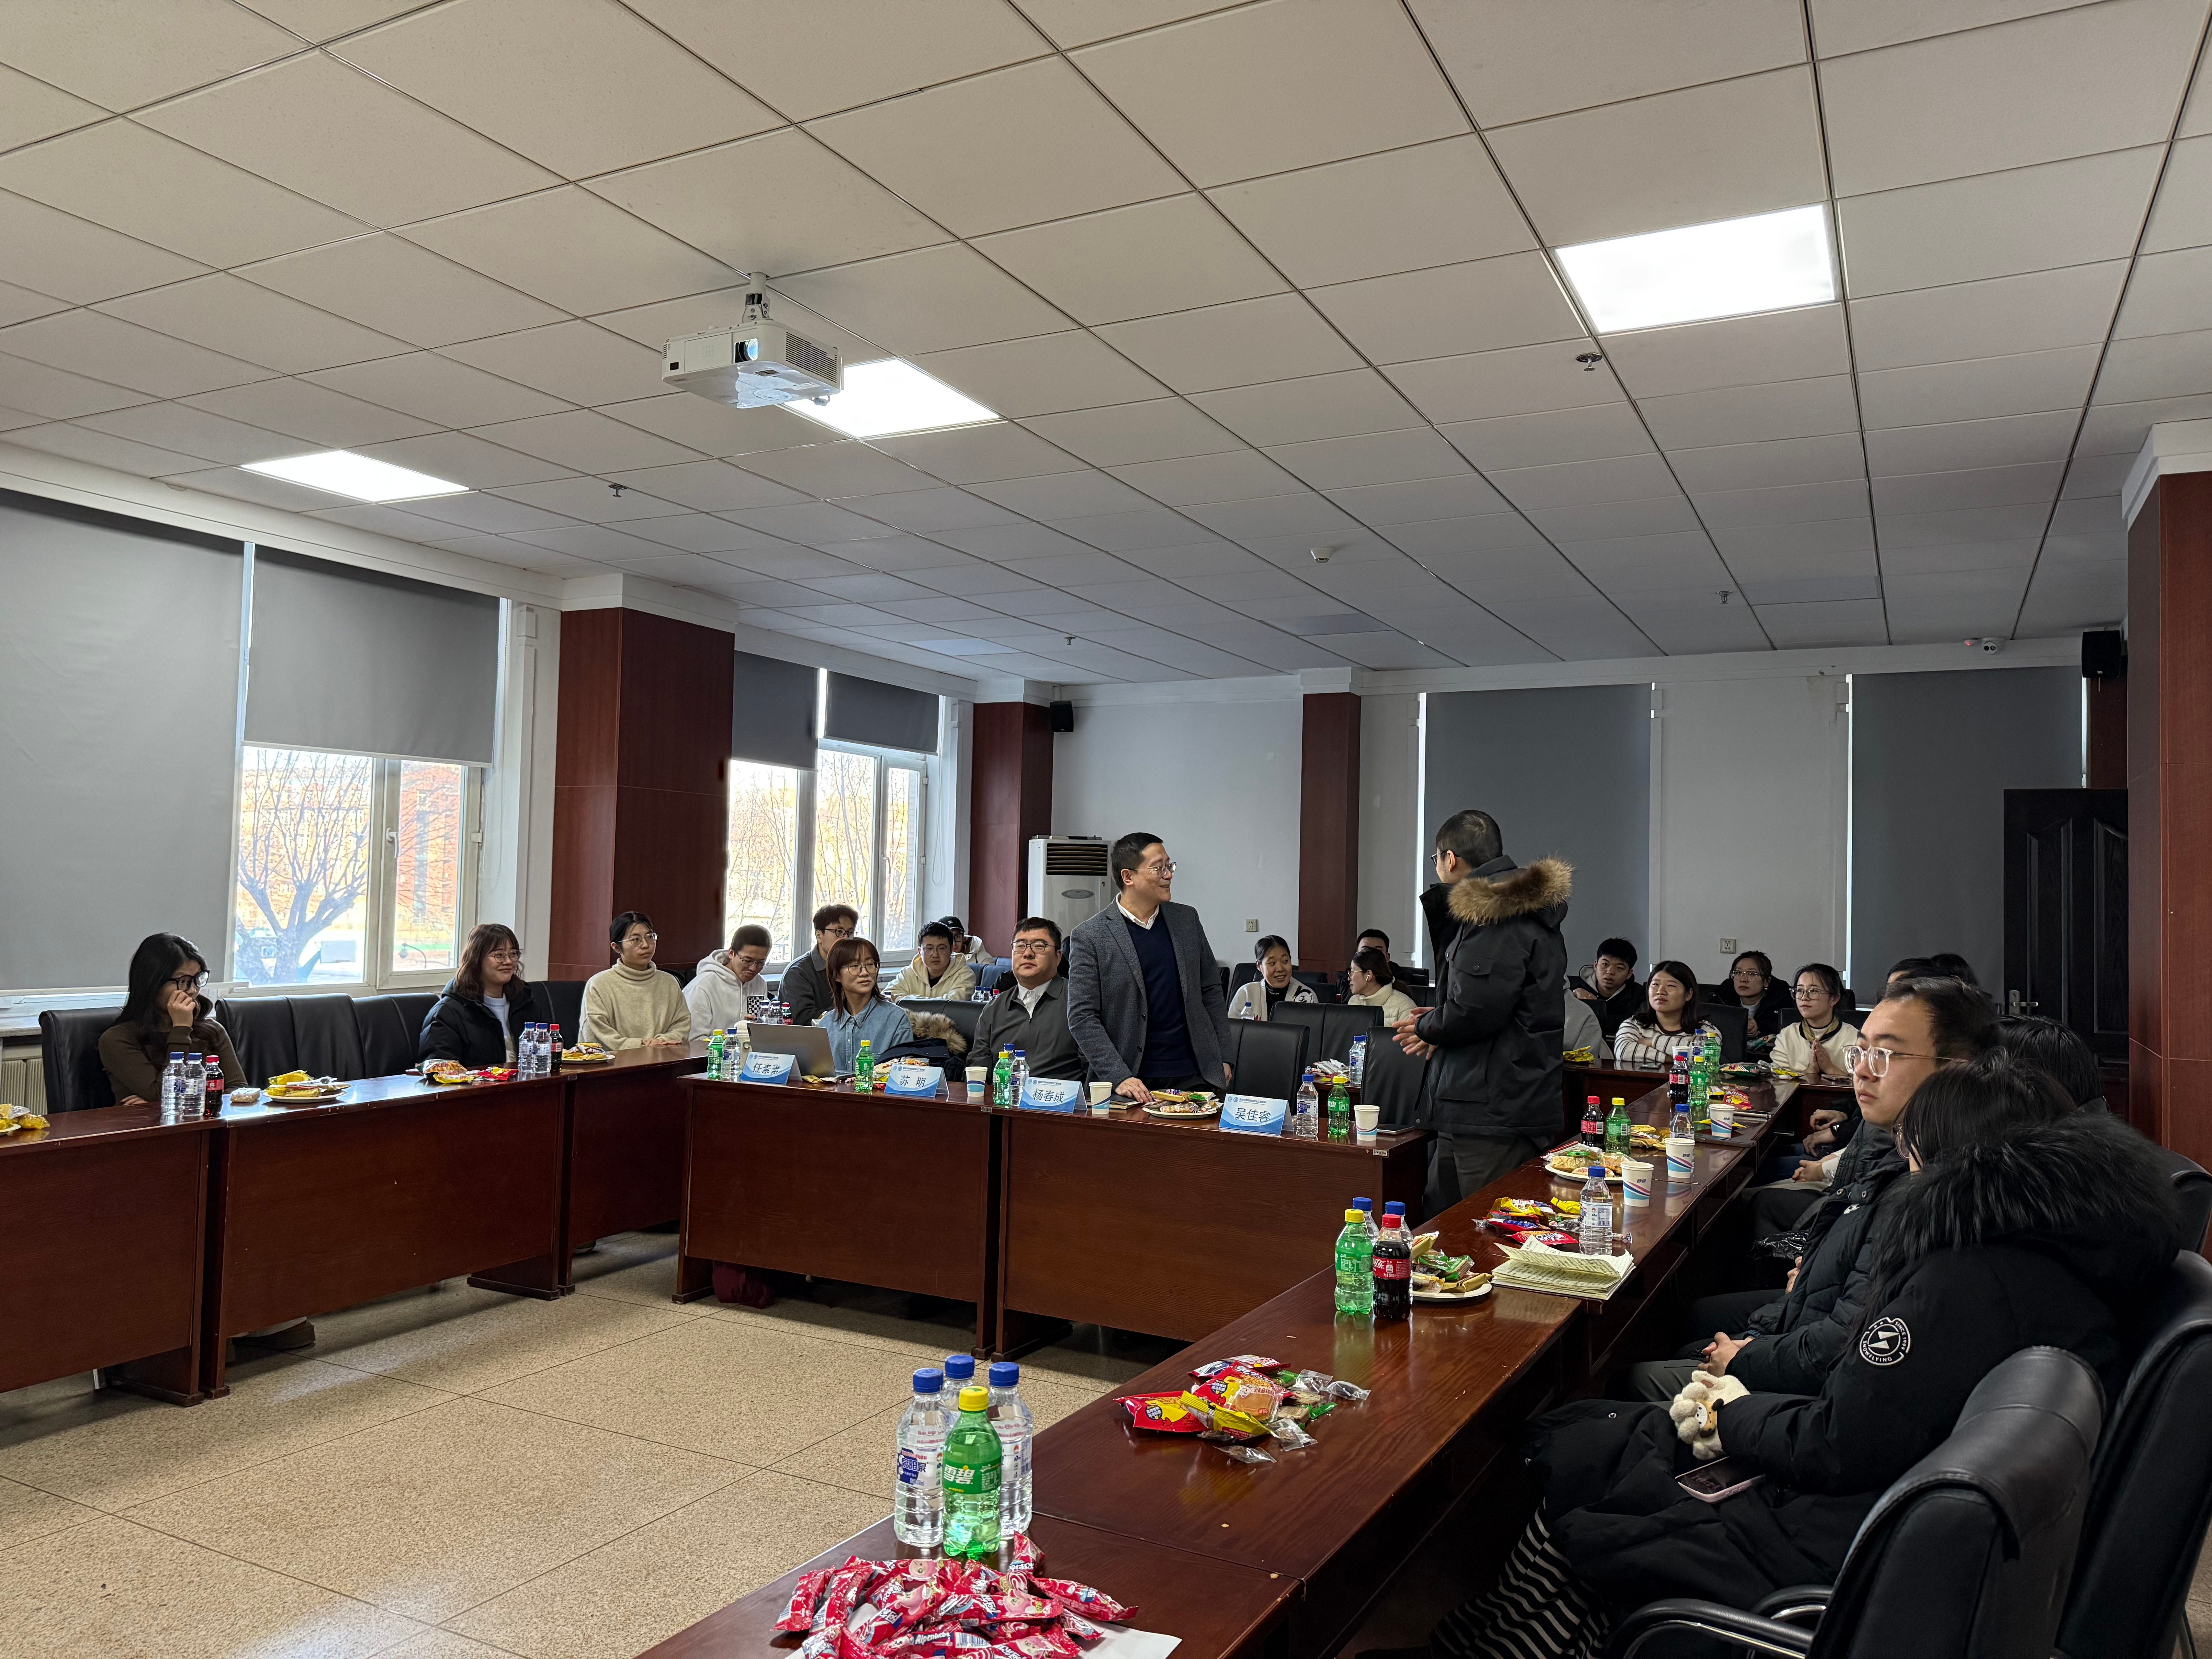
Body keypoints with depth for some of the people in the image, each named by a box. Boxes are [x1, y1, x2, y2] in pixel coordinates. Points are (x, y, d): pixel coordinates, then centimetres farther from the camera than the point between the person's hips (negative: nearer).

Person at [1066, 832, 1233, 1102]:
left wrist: (1222, 1059, 10)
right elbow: (1082, 1017, -8)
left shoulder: (1187, 919, 9)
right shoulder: (1089, 938, -7)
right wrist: (1119, 1078, -16)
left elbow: (1211, 991, 15)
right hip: (1135, 1082, -4)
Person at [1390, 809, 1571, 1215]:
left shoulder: (1494, 915, -14)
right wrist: (1437, 1024, 20)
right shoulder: (1525, 908, 19)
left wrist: (1425, 1027, -1)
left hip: (1490, 1116, -10)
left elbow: (1475, 1011, -20)